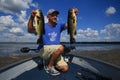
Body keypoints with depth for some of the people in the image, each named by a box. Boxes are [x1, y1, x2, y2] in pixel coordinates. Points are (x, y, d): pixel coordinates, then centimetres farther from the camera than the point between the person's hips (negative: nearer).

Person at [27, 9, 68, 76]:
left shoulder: (59, 26, 7)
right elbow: (30, 30, -16)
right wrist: (32, 17, -30)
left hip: (56, 53, 4)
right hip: (44, 51, -4)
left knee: (65, 69, -12)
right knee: (61, 48, -32)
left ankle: (50, 63, 14)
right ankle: (49, 67, -10)